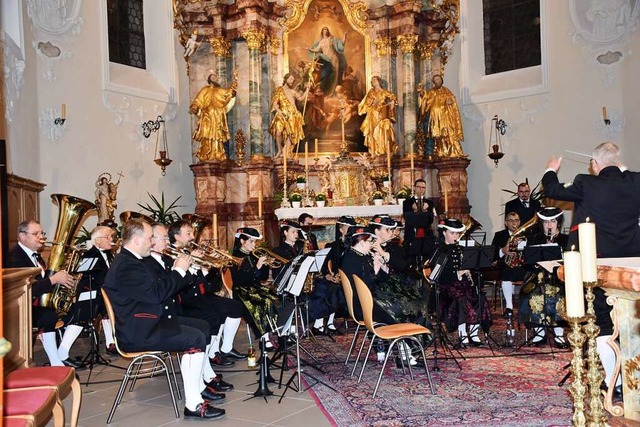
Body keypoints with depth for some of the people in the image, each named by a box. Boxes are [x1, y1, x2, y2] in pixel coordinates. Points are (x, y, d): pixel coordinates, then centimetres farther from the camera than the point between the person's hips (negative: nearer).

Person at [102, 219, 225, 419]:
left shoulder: (130, 260, 15)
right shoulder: (126, 266, -21)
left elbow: (157, 287, 16)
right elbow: (156, 293, -27)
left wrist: (179, 271, 4)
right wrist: (179, 270, -14)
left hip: (147, 322, 11)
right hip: (137, 333, -11)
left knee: (201, 326, 12)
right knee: (195, 338, -22)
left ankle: (198, 386, 20)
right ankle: (193, 404, -16)